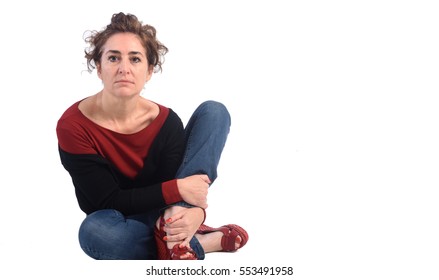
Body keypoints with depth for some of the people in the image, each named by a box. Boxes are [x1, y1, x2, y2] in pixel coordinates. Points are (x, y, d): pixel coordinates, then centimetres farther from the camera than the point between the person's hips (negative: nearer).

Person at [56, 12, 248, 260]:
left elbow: (183, 183, -15)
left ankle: (172, 225, -30)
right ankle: (204, 242, -22)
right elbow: (108, 200, -21)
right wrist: (176, 190, -31)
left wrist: (194, 211, -40)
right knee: (93, 231, -42)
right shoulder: (72, 125, -21)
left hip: (163, 212, 3)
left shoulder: (166, 120, -14)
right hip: (121, 223, -2)